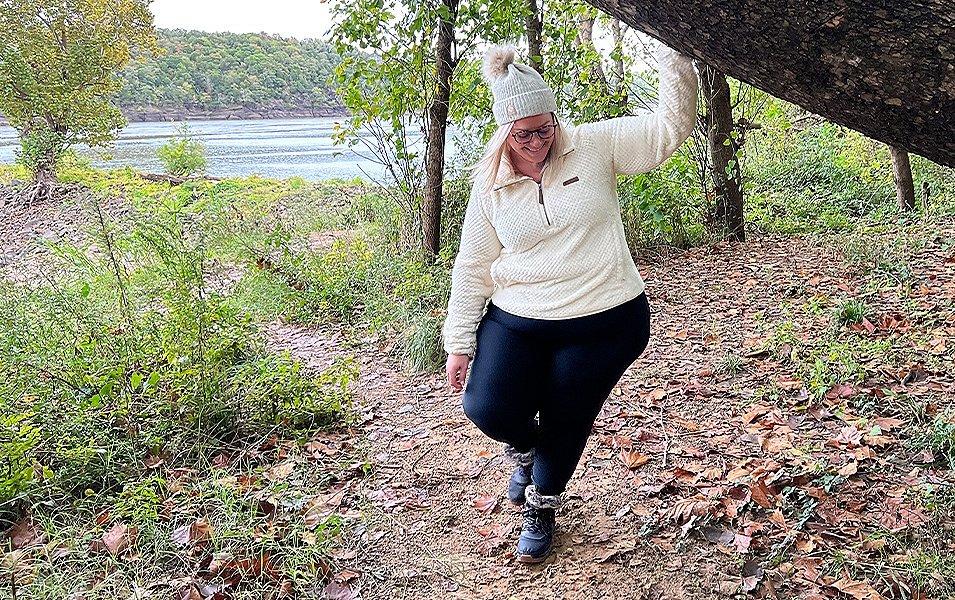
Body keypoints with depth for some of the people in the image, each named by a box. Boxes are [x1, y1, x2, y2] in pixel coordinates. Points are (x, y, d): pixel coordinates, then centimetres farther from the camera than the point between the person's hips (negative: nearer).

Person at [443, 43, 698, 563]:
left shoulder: (593, 147, -4)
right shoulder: (490, 185, 1)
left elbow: (669, 129, -8)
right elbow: (472, 267, 5)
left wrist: (675, 57, -20)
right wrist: (460, 341, 4)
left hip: (604, 325, -1)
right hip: (516, 324, 2)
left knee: (564, 428, 10)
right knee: (487, 409, -13)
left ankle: (540, 510, 41)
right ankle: (527, 448, 27)